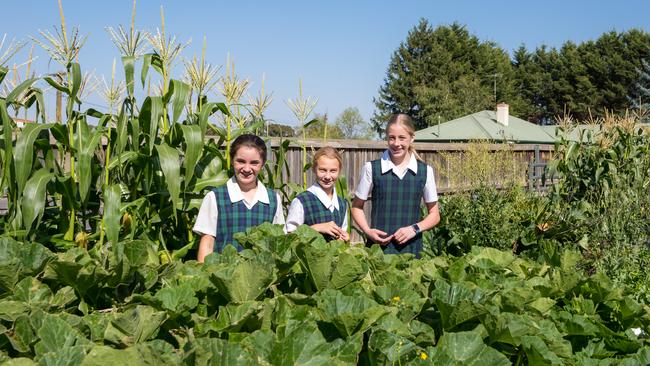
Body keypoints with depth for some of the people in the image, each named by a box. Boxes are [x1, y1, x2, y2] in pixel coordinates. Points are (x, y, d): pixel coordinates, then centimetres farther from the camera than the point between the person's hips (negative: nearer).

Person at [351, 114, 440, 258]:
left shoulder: (425, 171, 3)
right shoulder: (372, 168, 0)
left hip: (411, 249, 1)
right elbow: (357, 207, 9)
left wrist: (415, 228, -7)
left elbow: (434, 215, 10)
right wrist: (368, 231, -8)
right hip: (378, 247, -1)